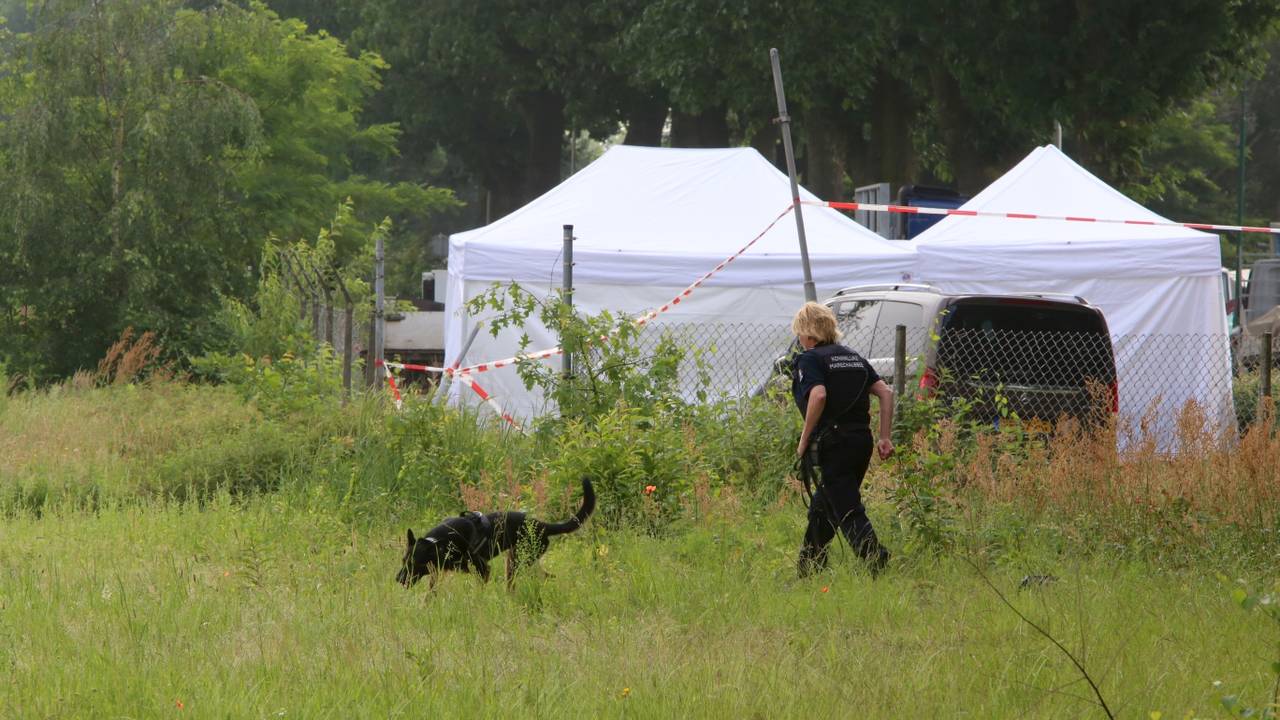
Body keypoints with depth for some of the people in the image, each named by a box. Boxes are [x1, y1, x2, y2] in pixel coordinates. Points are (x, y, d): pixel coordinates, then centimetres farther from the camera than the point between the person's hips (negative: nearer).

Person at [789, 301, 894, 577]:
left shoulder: (809, 360, -5)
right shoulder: (853, 357, 17)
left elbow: (819, 396, -23)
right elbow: (885, 393, 10)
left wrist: (804, 441, -14)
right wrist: (885, 437, 10)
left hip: (833, 443, -8)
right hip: (862, 440, 8)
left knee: (849, 512, -9)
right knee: (822, 507, 21)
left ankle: (879, 564, -24)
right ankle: (808, 569, 30)